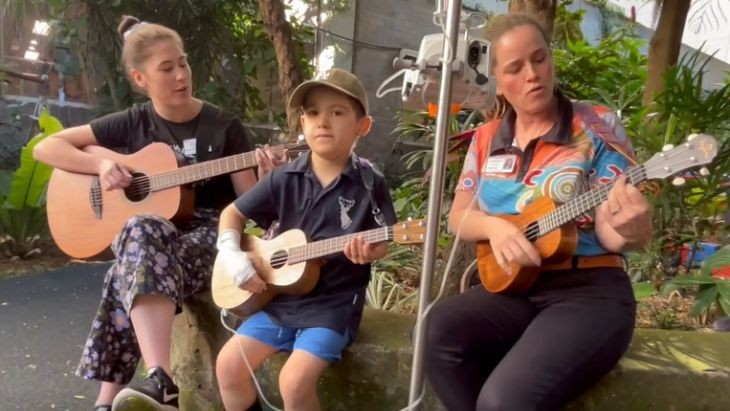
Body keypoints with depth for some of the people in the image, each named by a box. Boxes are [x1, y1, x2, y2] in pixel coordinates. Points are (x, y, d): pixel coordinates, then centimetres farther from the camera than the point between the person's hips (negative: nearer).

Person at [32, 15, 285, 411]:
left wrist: (266, 178, -22)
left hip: (209, 232, -1)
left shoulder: (224, 127, 0)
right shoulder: (133, 123, 6)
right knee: (142, 233, -38)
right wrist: (101, 165, -10)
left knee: (133, 272, -35)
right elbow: (46, 148, 7)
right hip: (147, 229, 2)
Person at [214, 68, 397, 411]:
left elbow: (384, 243, -2)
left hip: (334, 302, -4)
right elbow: (233, 213, 9)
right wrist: (233, 257, -6)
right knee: (229, 364, -4)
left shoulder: (369, 184, -9)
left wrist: (369, 251, -24)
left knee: (294, 380, -20)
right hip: (281, 295, 4)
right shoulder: (285, 179, -1)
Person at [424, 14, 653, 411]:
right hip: (515, 288, 4)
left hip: (591, 291, -4)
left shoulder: (597, 127, -4)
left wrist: (631, 227, -32)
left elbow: (616, 234, -8)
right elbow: (458, 216, 9)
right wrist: (494, 226, -13)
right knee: (441, 328, -26)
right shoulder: (487, 139, 7)